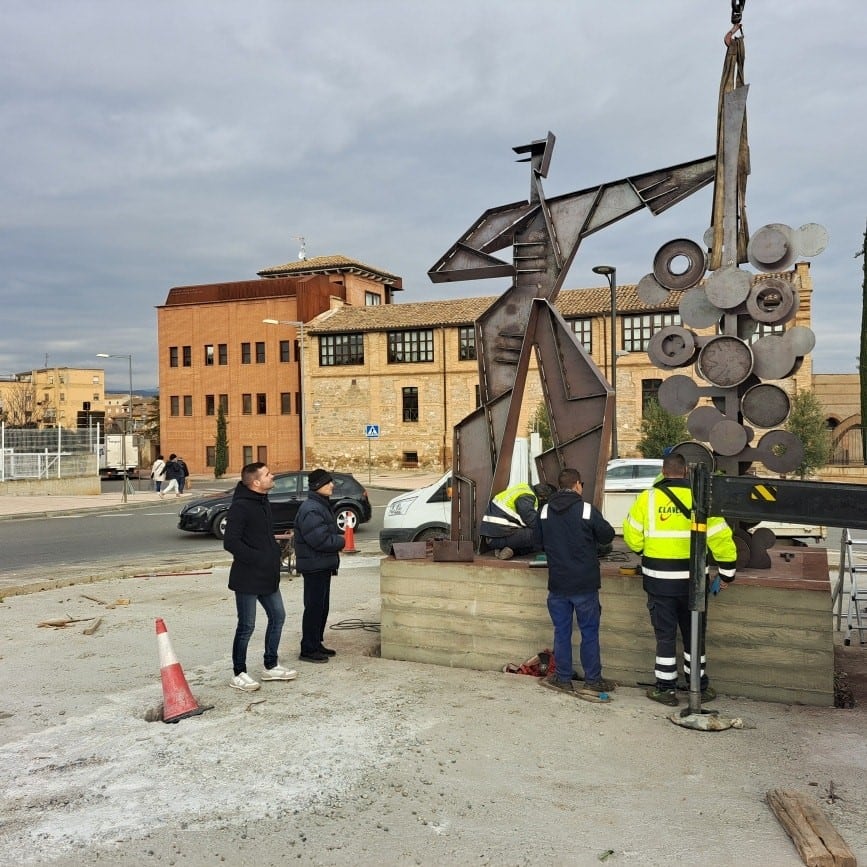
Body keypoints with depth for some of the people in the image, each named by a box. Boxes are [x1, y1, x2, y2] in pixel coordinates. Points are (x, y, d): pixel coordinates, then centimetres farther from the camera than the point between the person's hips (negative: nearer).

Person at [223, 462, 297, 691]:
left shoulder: (263, 502, 9)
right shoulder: (240, 506, -19)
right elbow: (230, 542, -23)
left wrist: (275, 551, 6)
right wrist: (258, 558, -22)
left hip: (267, 575, 9)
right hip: (247, 578, -9)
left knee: (277, 616, 15)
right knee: (246, 626, 1)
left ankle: (271, 666, 30)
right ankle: (238, 674, 17)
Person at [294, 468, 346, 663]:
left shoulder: (322, 506, 15)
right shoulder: (310, 510, -20)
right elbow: (319, 539, -26)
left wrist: (337, 539, 7)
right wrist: (341, 541, -12)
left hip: (323, 565, 10)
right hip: (314, 566, -10)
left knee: (322, 606, 16)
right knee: (314, 607, -4)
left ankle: (316, 644, 26)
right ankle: (308, 650, 4)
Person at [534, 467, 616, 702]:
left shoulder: (545, 511, 0)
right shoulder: (587, 510, -13)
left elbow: (539, 541, 12)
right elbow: (608, 535, -1)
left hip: (557, 584, 3)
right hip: (585, 584, -3)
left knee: (561, 632, 12)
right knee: (589, 633, 7)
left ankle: (563, 679, 20)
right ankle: (592, 682, 13)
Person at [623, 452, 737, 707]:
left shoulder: (648, 498, -7)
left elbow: (632, 535, -2)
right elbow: (720, 536, -6)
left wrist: (644, 551, 19)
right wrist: (727, 570, 6)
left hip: (659, 578, -1)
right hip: (692, 578, 1)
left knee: (665, 634, 9)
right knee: (694, 633, 16)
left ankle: (666, 688, 15)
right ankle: (699, 687, 27)